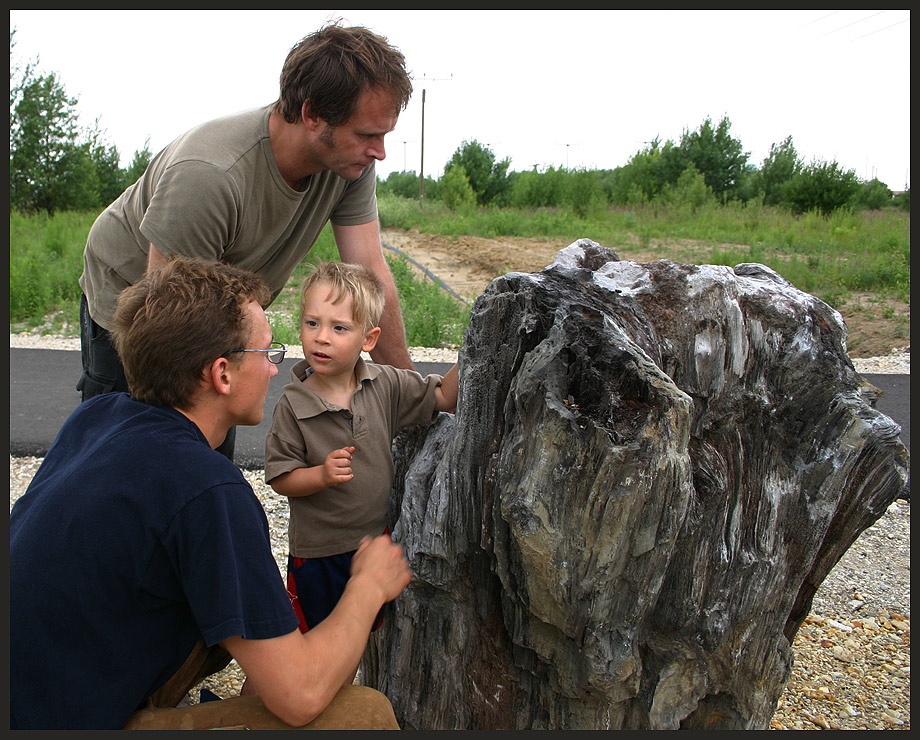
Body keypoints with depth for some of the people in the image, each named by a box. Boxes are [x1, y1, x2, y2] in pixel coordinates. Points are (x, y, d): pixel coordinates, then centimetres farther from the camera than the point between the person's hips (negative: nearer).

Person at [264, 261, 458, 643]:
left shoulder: (386, 385, -10)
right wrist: (322, 475, -32)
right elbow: (280, 477, -15)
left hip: (377, 538, 4)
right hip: (317, 550, -3)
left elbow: (443, 397, -3)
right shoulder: (293, 405, -19)